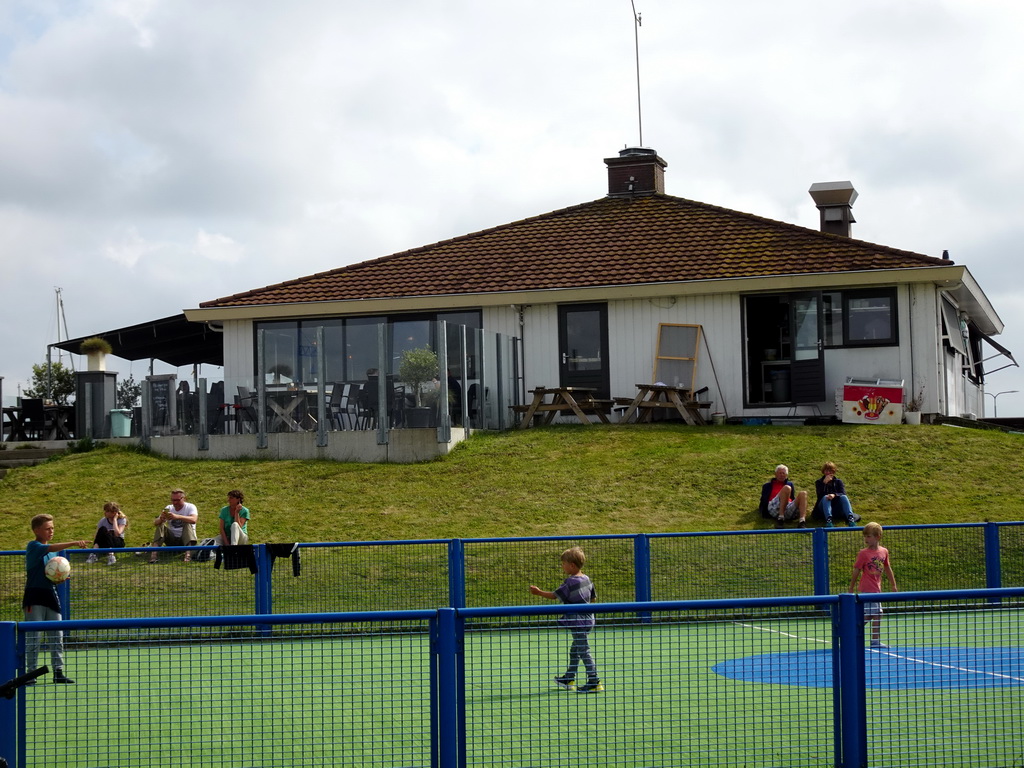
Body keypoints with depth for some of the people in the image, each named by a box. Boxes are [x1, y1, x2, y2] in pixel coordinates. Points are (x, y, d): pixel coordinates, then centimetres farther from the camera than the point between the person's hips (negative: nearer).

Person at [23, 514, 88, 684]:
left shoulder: (54, 552, 15)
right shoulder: (33, 546, -7)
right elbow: (51, 548, -27)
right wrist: (74, 543, -38)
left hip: (51, 595, 7)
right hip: (35, 598, -7)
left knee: (57, 636, 5)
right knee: (34, 637, -4)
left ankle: (58, 672, 9)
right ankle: (30, 674, 3)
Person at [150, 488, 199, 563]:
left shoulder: (190, 507, -7)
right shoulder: (169, 508, 4)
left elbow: (194, 520, -29)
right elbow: (155, 523, -5)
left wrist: (177, 516, -42)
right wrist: (161, 519, -30)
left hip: (186, 540, -3)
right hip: (172, 541, 3)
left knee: (188, 524, -28)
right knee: (160, 525, -17)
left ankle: (188, 554, -46)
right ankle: (154, 554, -34)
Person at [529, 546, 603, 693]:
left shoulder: (570, 582, -18)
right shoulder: (586, 579, 7)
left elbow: (555, 595, -14)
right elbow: (593, 597, 16)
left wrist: (539, 592, -3)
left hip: (578, 622, -9)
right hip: (587, 619, 9)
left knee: (584, 652, -5)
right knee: (575, 651, 20)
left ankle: (594, 682, -5)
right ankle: (569, 679, 32)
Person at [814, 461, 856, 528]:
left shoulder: (838, 482, 15)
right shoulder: (819, 482, 13)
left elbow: (843, 494, -5)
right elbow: (820, 495, -6)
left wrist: (834, 495, -28)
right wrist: (824, 483, -17)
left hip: (837, 506, 1)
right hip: (824, 506, -1)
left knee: (844, 497, -28)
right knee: (825, 497, -32)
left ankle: (850, 518, -53)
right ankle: (828, 520, -57)